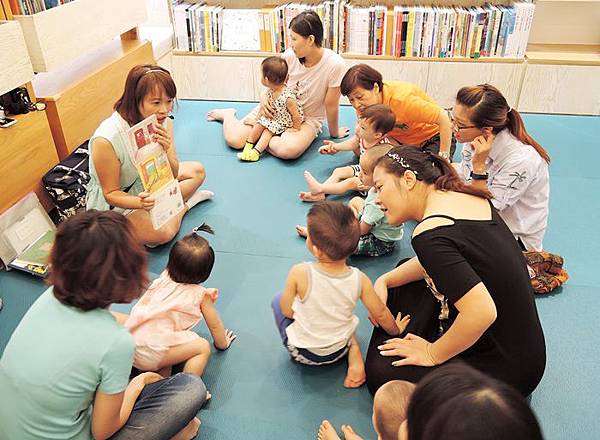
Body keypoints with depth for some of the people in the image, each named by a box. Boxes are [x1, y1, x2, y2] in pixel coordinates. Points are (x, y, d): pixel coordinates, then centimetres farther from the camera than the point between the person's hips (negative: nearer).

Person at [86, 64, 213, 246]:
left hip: (149, 182, 6)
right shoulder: (106, 140, -36)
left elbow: (173, 174, -11)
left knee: (197, 170, 7)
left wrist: (166, 152, -33)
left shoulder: (164, 122, -18)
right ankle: (184, 203, 5)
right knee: (162, 234, -25)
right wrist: (139, 203, -44)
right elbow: (111, 194, -23)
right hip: (116, 200, -6)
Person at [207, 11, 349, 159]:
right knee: (234, 140, -10)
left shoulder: (335, 65, -24)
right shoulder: (289, 55, -13)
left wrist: (334, 133, -1)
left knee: (289, 150, -38)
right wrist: (265, 99, -14)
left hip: (307, 119, -3)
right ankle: (228, 115, 25)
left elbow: (331, 104, -13)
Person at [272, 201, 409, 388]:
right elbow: (381, 314, -7)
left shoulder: (299, 274, -30)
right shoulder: (360, 280, -21)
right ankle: (355, 359, 10)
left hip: (303, 352, -1)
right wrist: (396, 329, 14)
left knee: (278, 300, 18)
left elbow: (287, 312, -15)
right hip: (339, 352, 2)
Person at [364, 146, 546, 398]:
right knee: (402, 281, 17)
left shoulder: (429, 235, -28)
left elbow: (482, 313, -36)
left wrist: (433, 354, -17)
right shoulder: (467, 196, 0)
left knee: (381, 374, -8)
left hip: (508, 368, -9)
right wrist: (384, 281, 6)